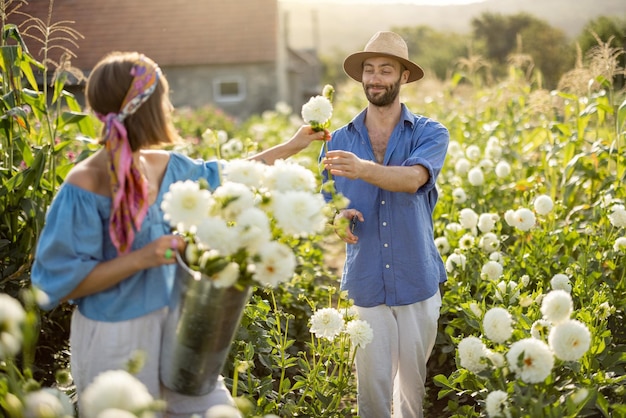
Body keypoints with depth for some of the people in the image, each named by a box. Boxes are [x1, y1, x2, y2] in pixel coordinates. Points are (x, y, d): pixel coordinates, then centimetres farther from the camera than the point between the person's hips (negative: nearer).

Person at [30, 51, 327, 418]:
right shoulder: (84, 186, -20)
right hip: (115, 340, -6)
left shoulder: (166, 166, 0)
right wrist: (142, 258, -26)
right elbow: (60, 284, -18)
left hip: (172, 323, 7)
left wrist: (291, 147, 23)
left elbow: (224, 176, 18)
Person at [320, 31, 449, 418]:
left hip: (418, 283, -1)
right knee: (372, 384, 5)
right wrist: (337, 218, -15)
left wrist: (363, 168, -41)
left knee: (413, 383, 12)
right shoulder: (339, 140, 5)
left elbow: (414, 178, -23)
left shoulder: (430, 133, -2)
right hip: (365, 284, 1)